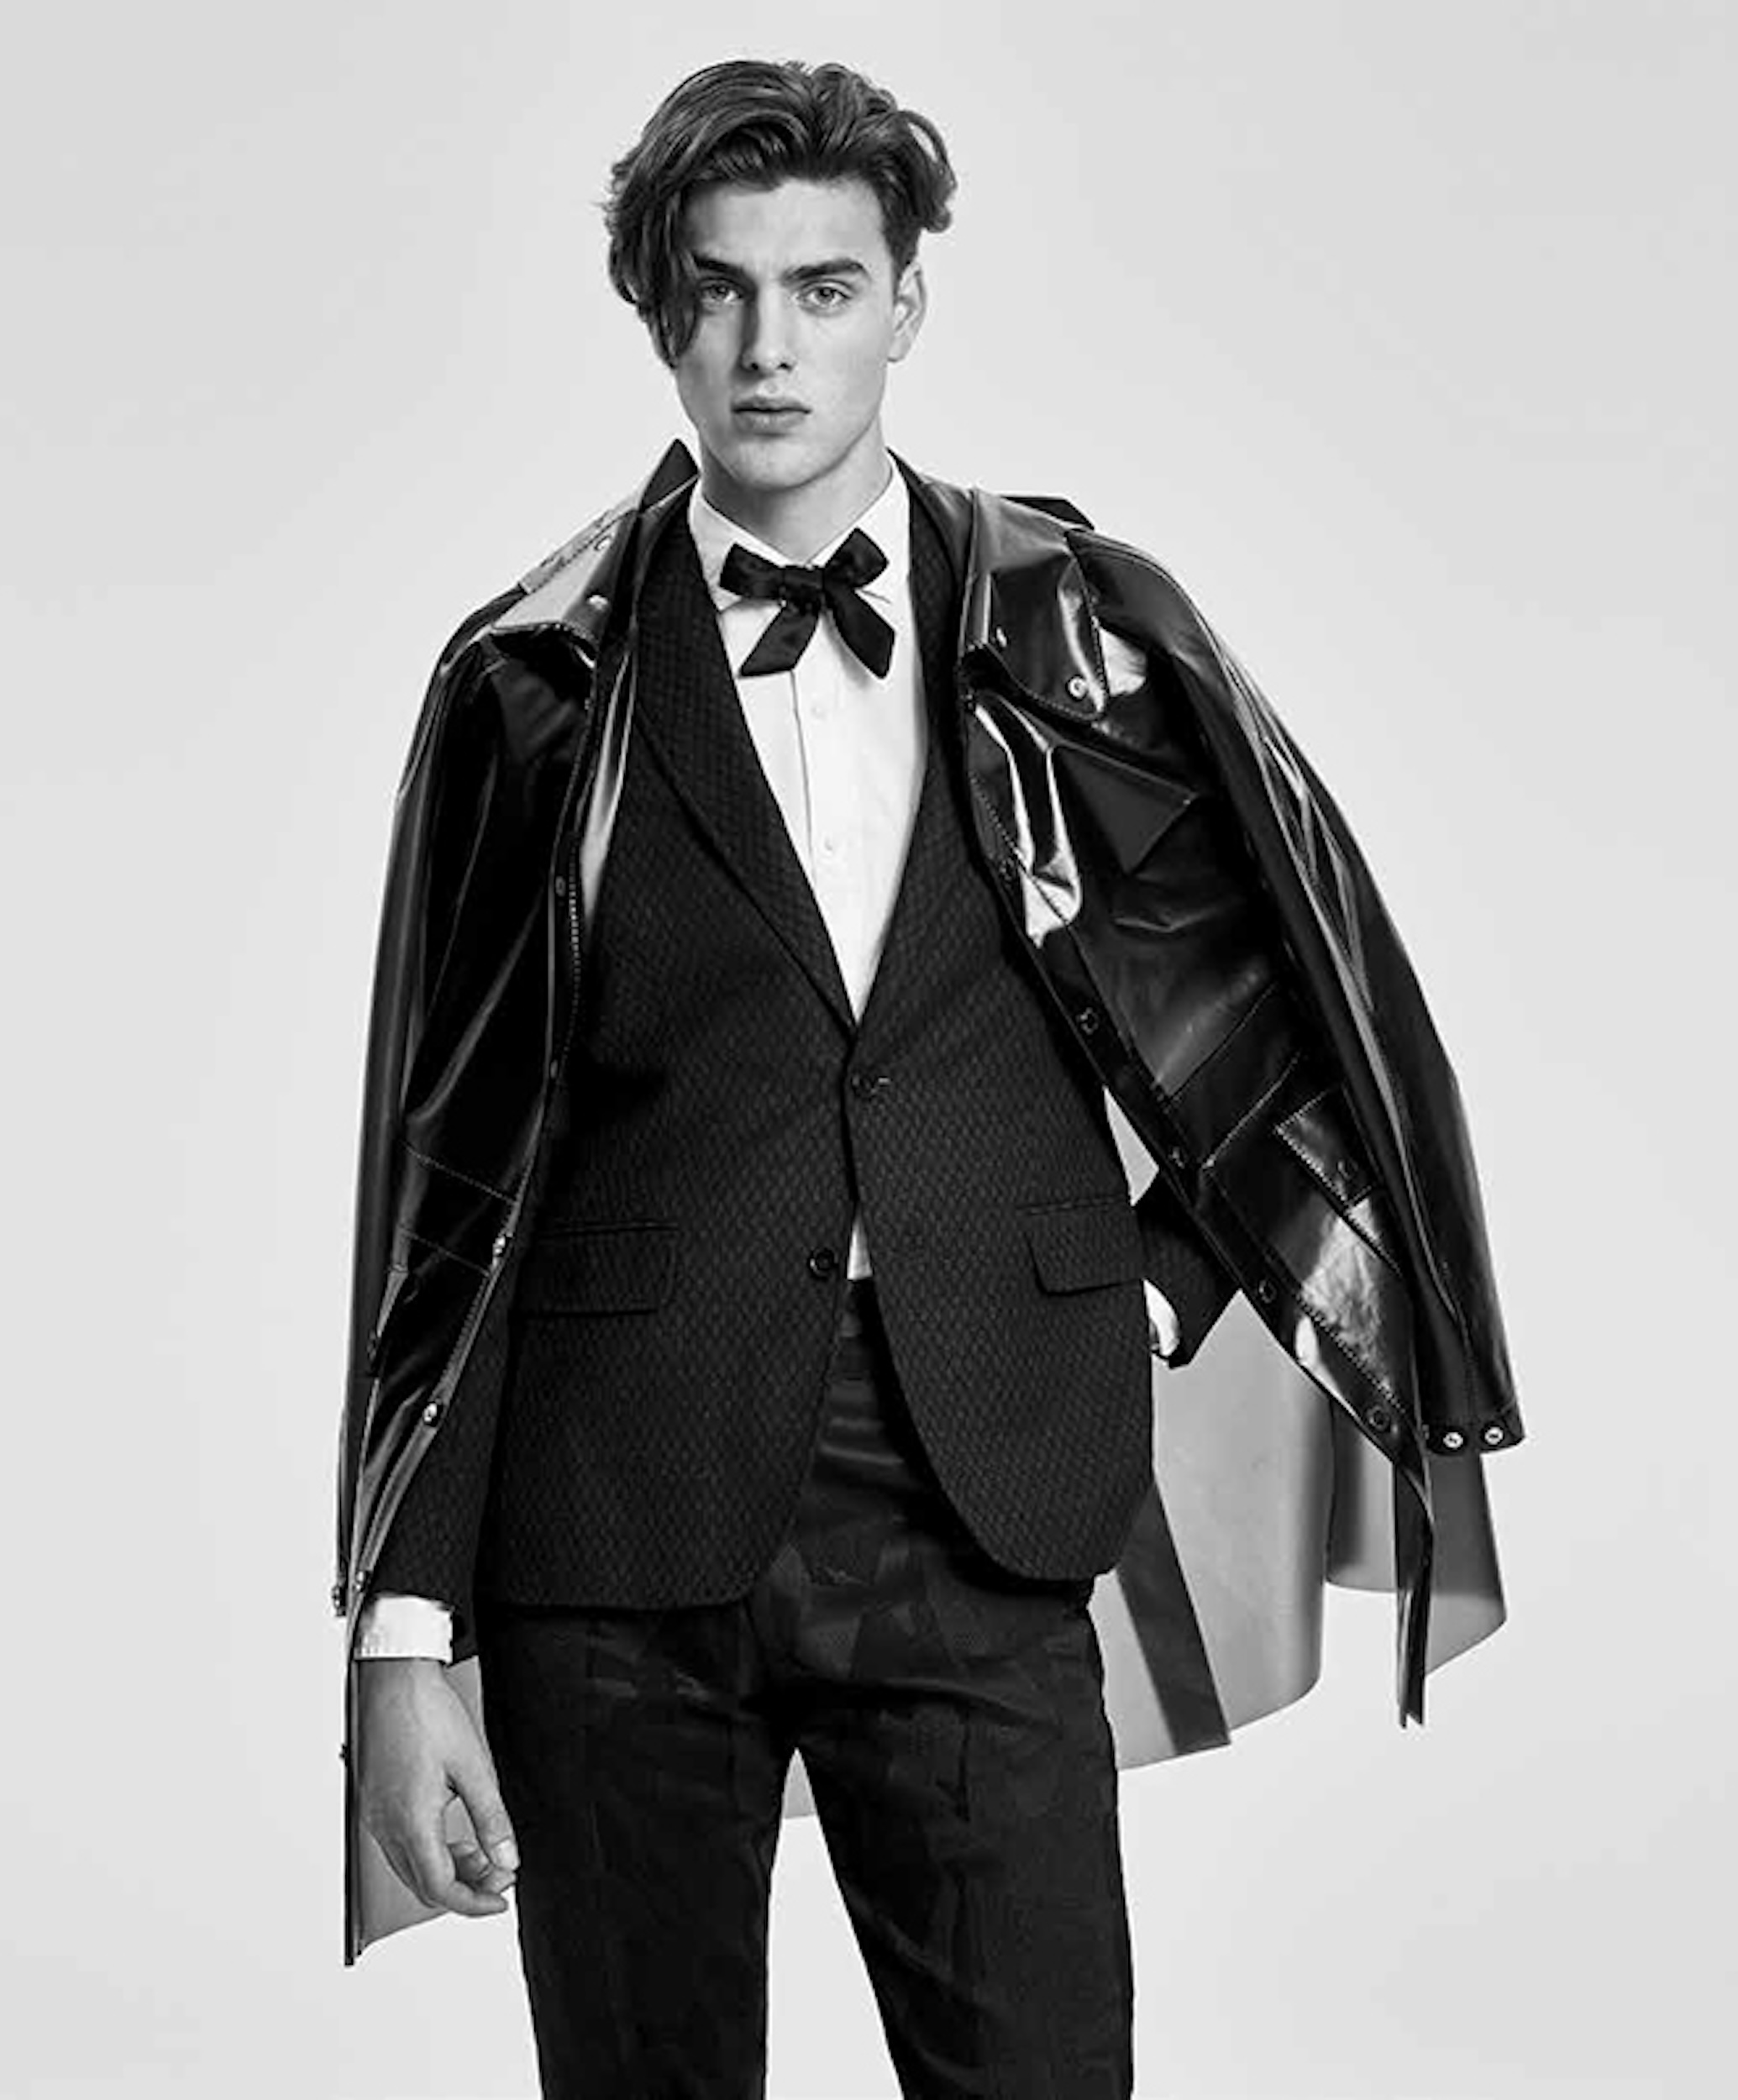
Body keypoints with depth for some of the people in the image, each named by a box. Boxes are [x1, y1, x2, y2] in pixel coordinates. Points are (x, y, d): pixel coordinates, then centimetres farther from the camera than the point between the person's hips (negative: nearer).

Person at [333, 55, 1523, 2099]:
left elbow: (1316, 1000, 17)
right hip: (616, 1545, 0)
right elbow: (450, 1179, 1)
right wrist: (406, 1634, -3)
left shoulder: (1079, 632, 5)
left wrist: (1160, 1291, 6)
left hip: (991, 1527, 1)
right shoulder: (538, 683, 2)